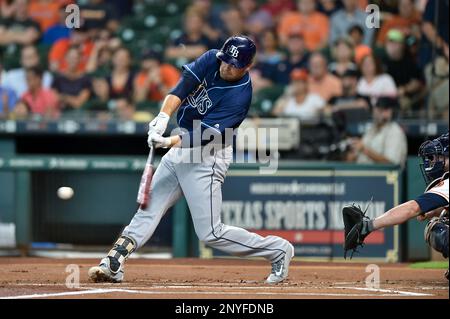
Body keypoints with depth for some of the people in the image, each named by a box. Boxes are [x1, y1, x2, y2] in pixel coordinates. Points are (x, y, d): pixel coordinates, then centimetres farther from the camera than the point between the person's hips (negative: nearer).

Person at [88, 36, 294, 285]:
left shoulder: (240, 95, -22)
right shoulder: (212, 59, -4)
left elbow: (205, 134, -28)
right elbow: (183, 86, -15)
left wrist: (170, 142, -42)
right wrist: (164, 117, -32)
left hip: (208, 156, -7)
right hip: (183, 146, 7)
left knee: (211, 233, -8)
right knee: (147, 209, 4)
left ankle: (278, 250, 6)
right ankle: (113, 265, 3)